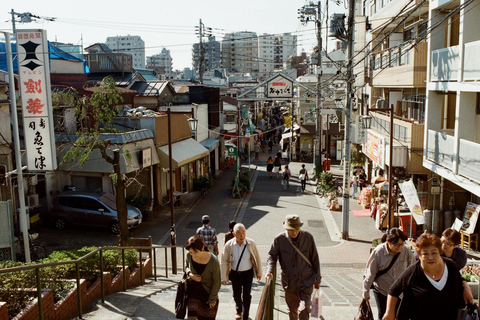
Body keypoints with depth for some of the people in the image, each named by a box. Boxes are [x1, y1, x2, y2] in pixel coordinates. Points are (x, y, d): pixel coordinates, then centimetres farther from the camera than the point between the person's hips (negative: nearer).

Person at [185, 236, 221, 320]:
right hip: (193, 291, 3)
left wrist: (212, 299, -7)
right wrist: (190, 274, -13)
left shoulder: (213, 261, -25)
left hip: (208, 293, -3)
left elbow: (217, 282, -14)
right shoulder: (189, 256, -13)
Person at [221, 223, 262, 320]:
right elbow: (224, 262, -5)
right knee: (237, 295, 18)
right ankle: (238, 311, 47)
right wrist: (223, 277, -2)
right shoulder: (228, 245, -13)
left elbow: (257, 259, 0)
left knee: (246, 295, -7)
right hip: (234, 273, 1)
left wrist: (259, 273, 7)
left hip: (248, 273, -1)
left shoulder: (251, 243, -13)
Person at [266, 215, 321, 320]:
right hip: (289, 282, 2)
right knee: (292, 311, 16)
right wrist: (269, 270, -19)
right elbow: (272, 255, 1)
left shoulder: (308, 237, -9)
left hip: (306, 281, -1)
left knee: (304, 310, -15)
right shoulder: (279, 239, -10)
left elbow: (315, 259, 0)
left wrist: (317, 279, 6)